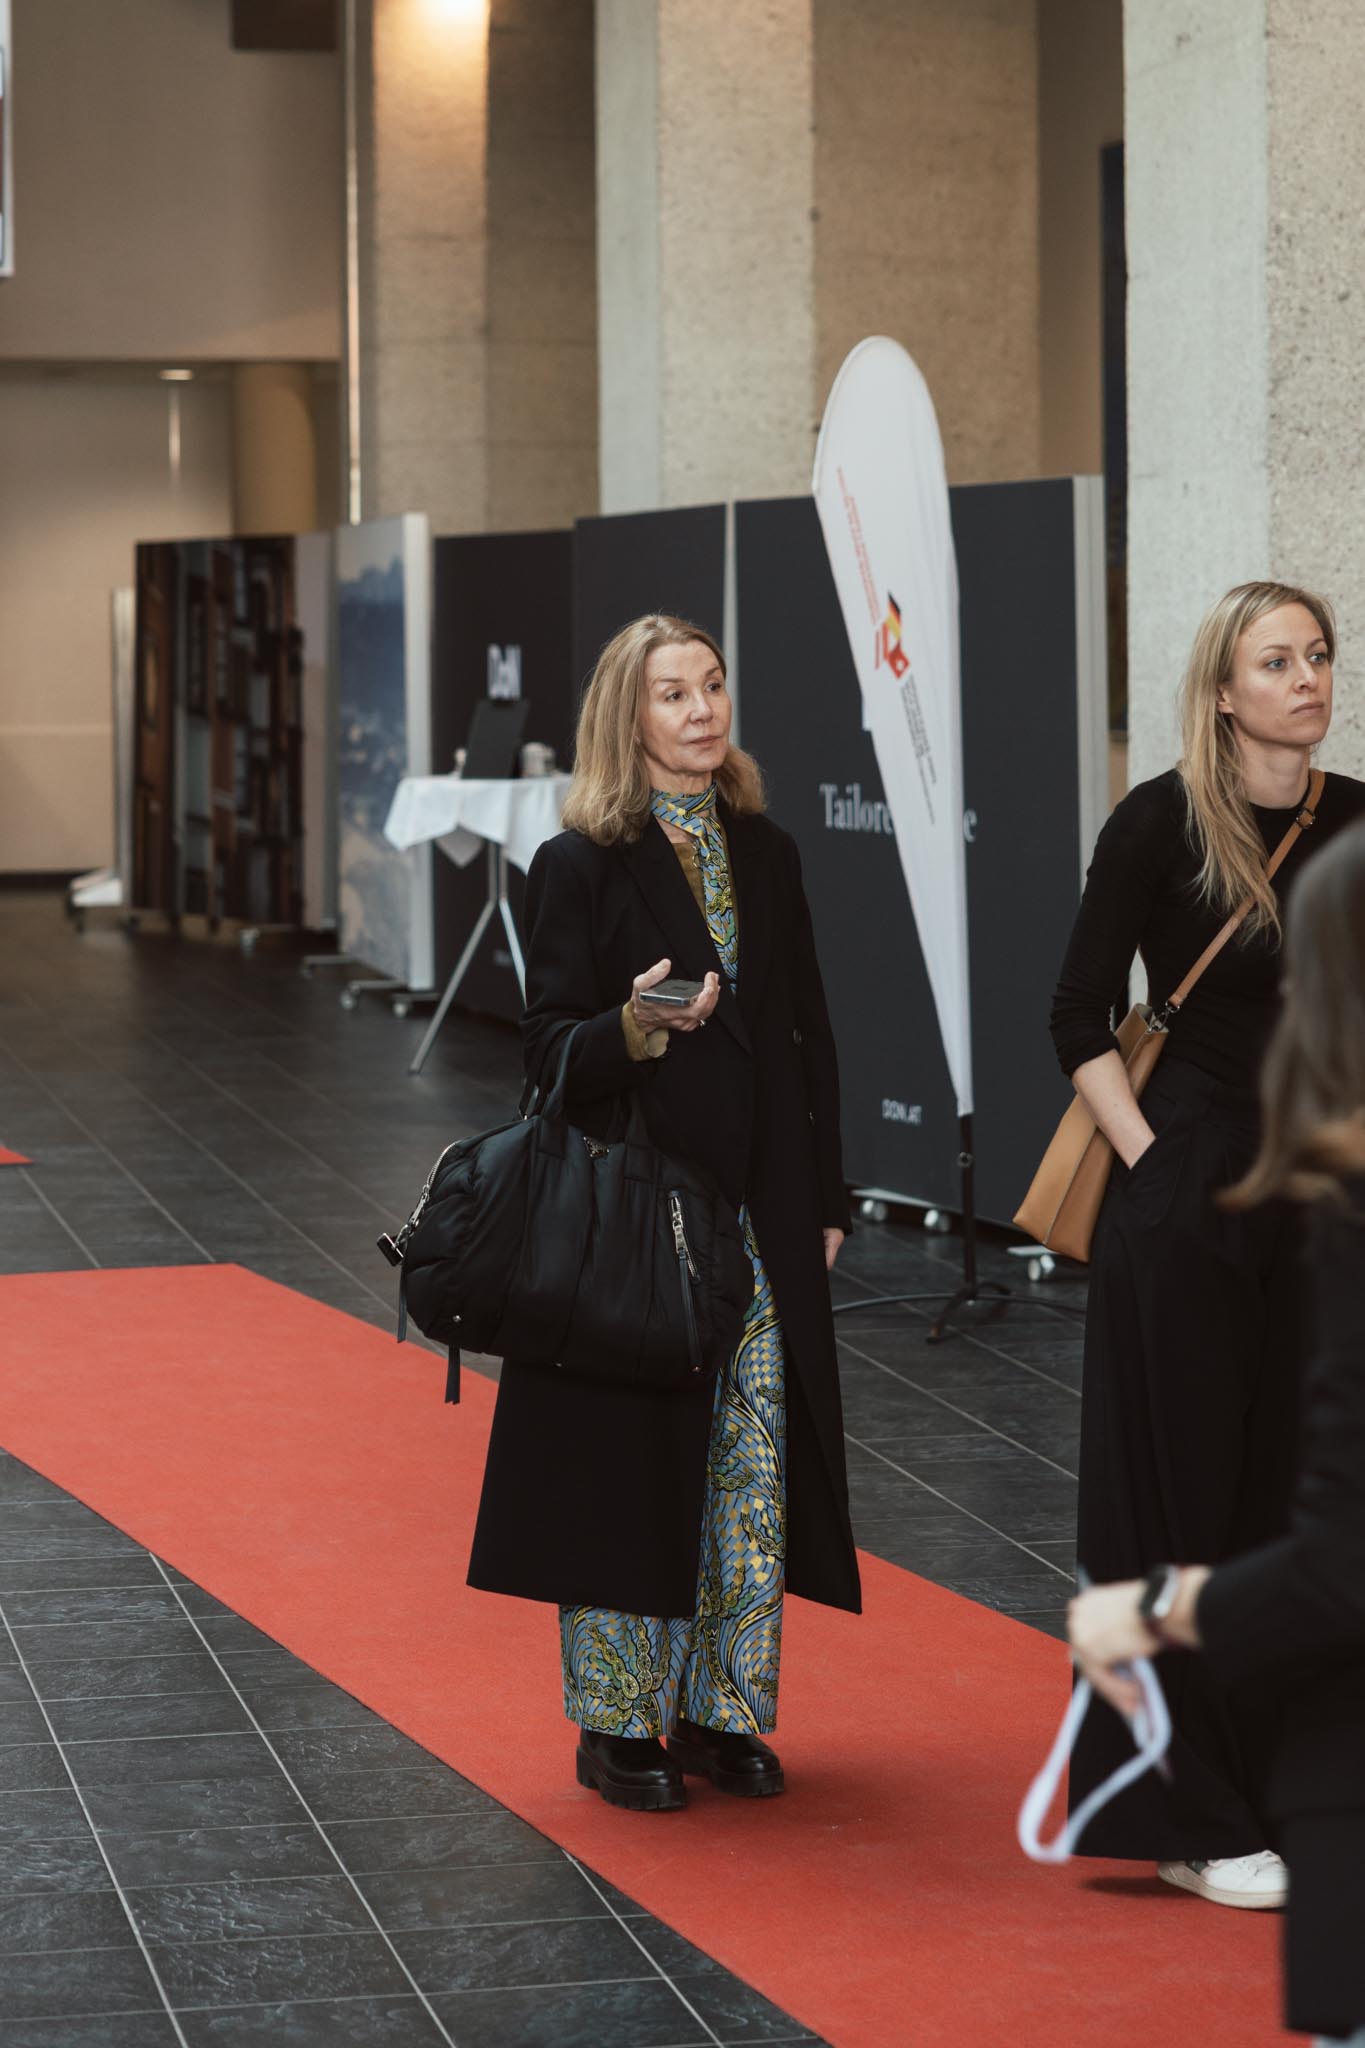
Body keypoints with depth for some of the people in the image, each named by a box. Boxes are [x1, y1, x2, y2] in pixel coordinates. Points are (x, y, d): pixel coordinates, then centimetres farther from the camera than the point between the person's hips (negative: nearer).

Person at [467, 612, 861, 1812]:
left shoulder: (764, 854, 10)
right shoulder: (581, 867, -6)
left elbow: (809, 1034, 13)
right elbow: (549, 1049, -8)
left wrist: (825, 1202, 10)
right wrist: (633, 1028, -29)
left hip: (760, 1210, 5)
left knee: (753, 1460, 5)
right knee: (629, 1460, 0)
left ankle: (722, 1711, 18)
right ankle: (618, 1723, 12)